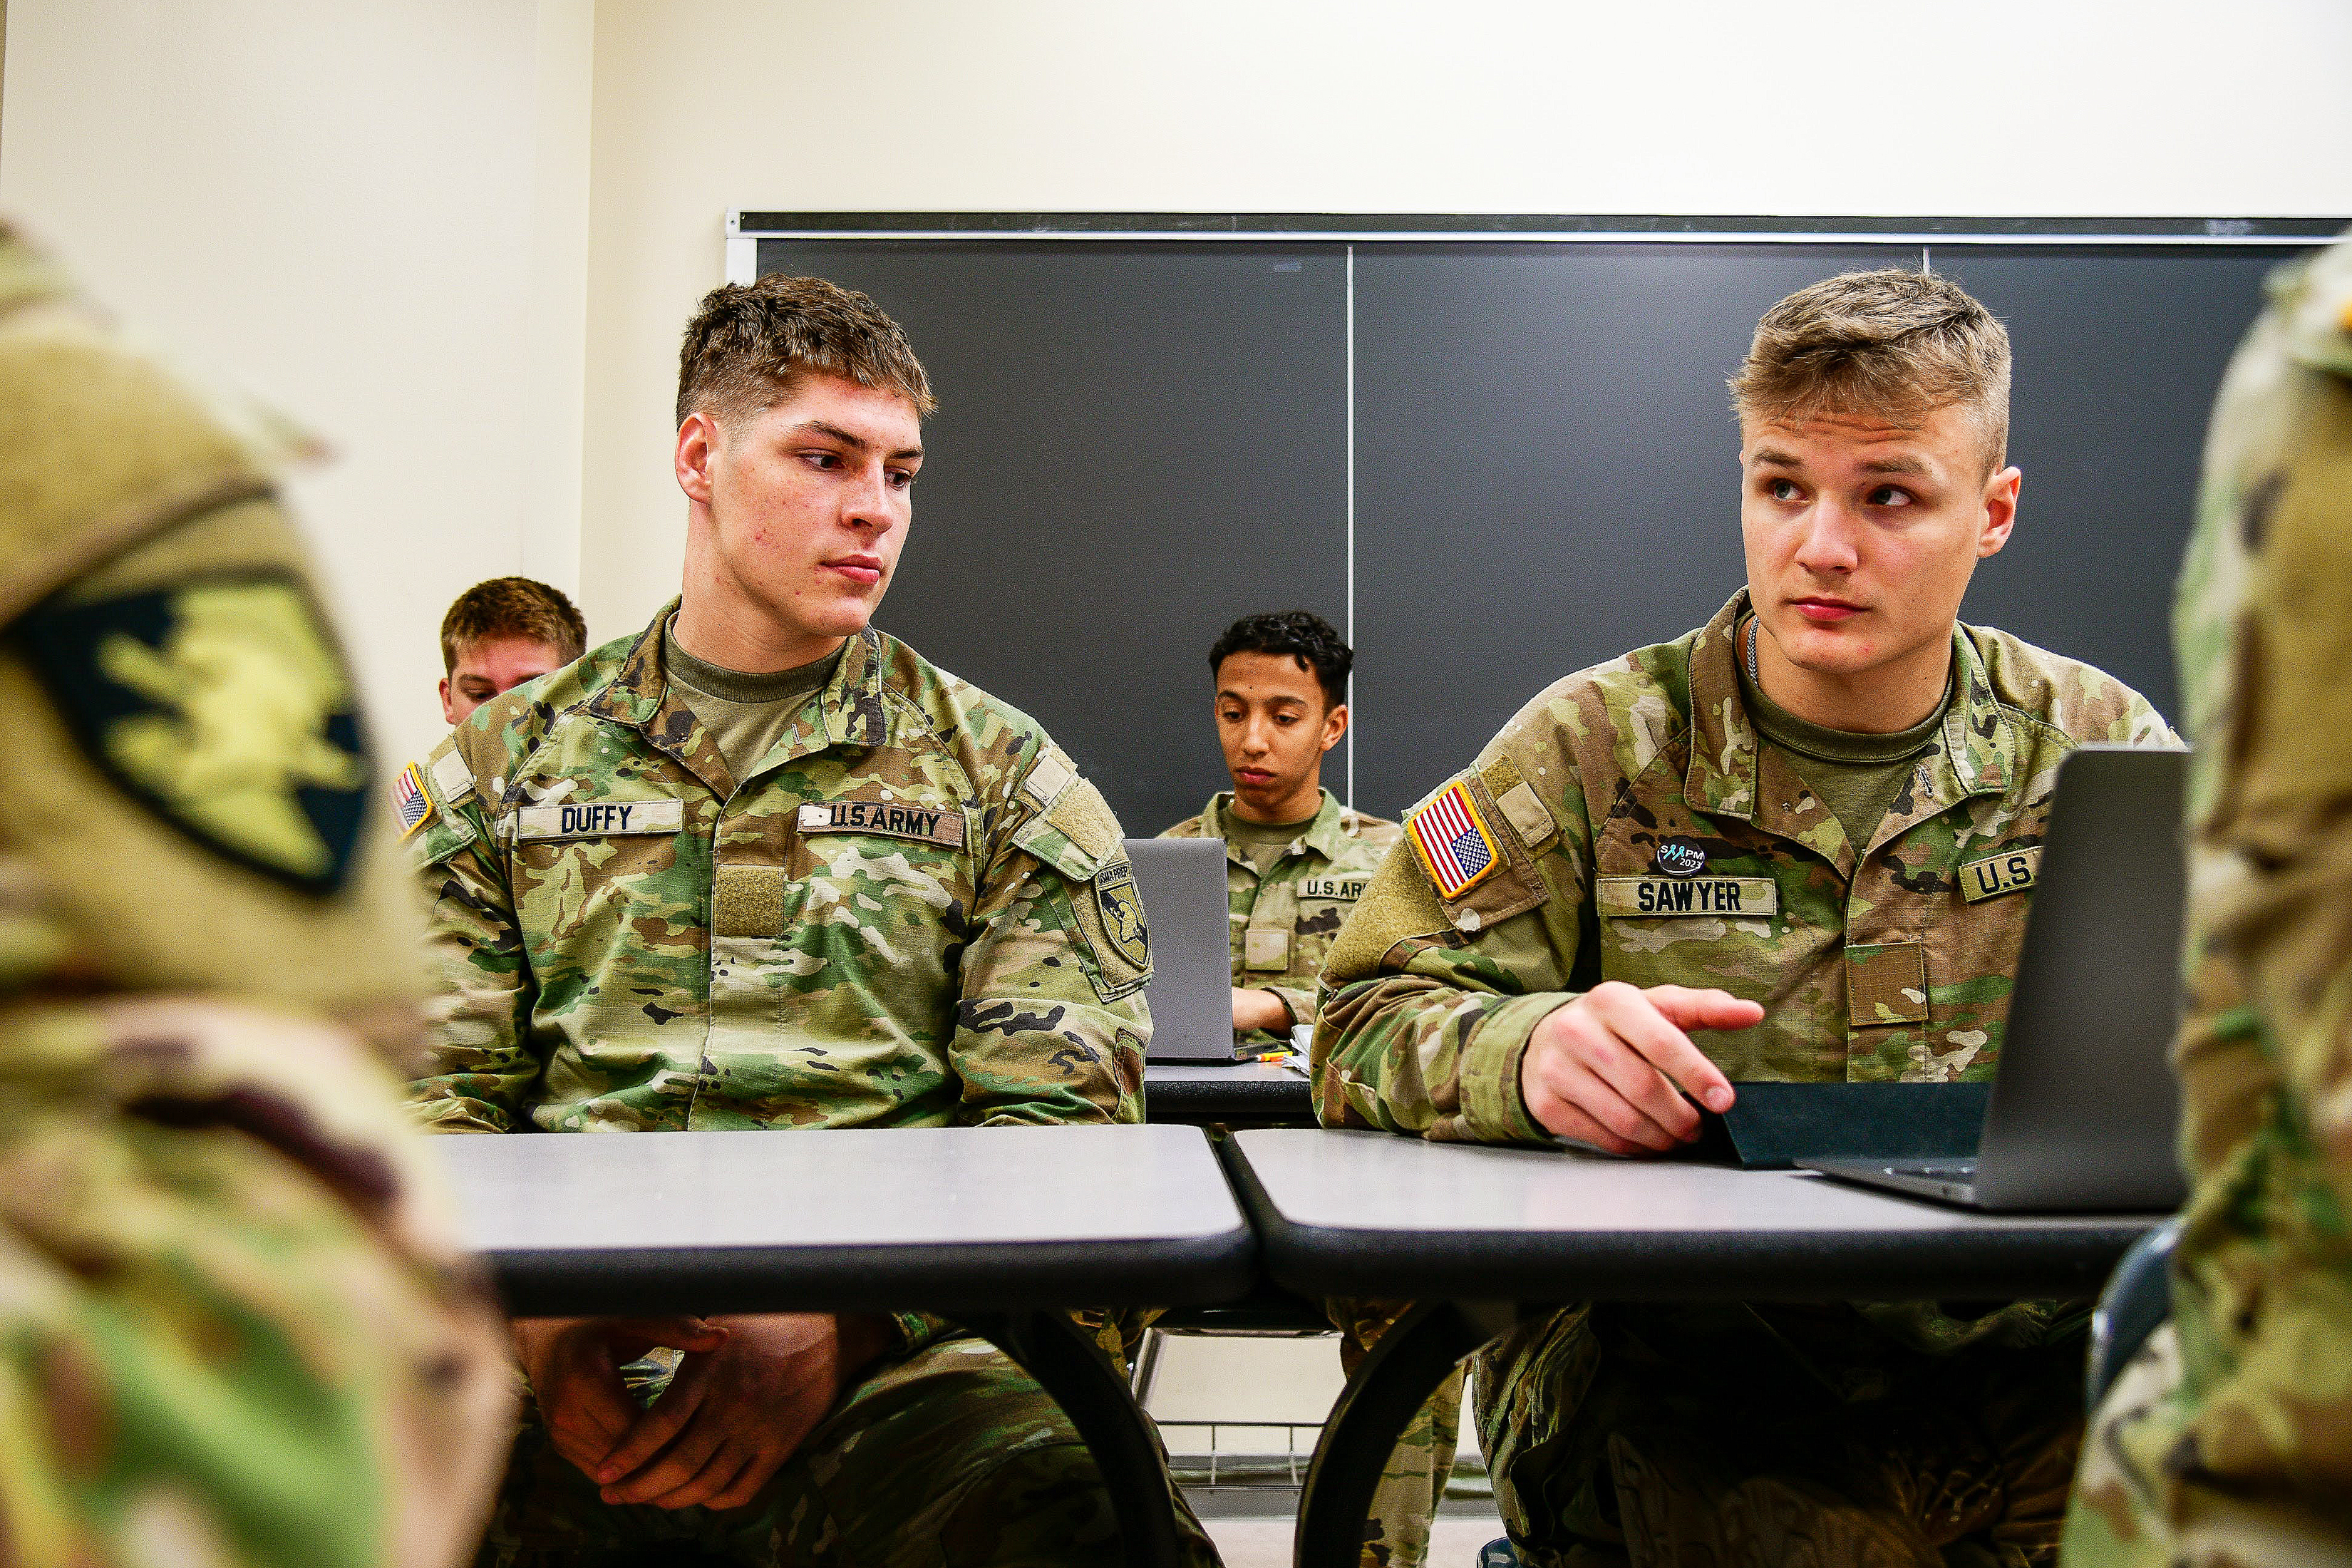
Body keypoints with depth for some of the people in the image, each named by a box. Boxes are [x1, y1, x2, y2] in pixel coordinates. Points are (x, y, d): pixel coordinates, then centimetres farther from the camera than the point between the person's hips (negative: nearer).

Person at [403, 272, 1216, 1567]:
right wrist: (531, 1305, -13)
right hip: (557, 1365, 1)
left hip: (889, 1357, 0)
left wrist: (837, 1319, -15)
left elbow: (1060, 1119, 2)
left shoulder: (1004, 777, 10)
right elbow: (435, 1091, 9)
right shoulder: (508, 762, 15)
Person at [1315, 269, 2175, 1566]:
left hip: (2039, 1363, 4)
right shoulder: (1595, 746, 3)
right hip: (1666, 1372, -3)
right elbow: (1367, 1026, -2)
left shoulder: (2097, 747, 9)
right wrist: (1528, 1054, -27)